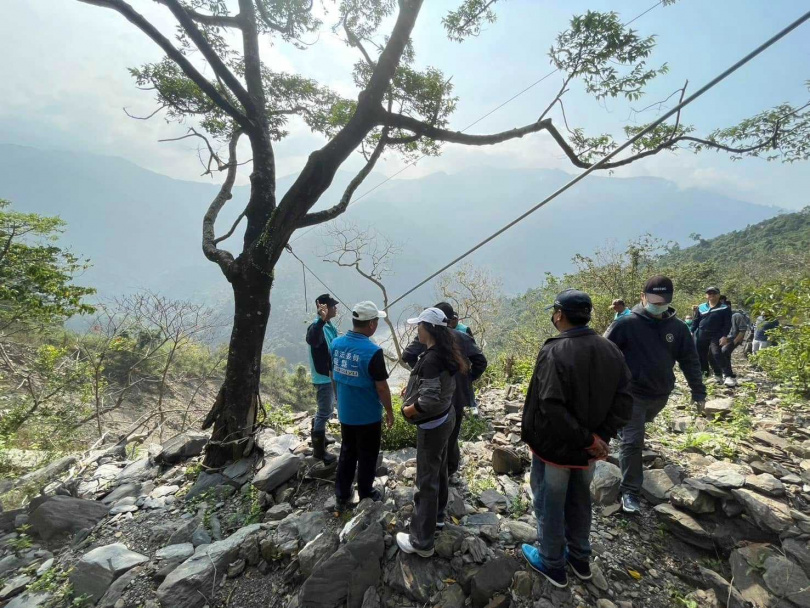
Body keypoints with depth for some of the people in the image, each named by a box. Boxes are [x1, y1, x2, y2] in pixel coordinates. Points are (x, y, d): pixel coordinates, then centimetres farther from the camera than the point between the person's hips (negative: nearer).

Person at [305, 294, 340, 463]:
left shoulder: (330, 326, 7)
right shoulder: (317, 327, -23)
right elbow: (312, 340, -48)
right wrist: (321, 320, -61)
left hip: (331, 375, 9)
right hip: (323, 376, -9)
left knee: (325, 411, 24)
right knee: (325, 413, 1)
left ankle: (318, 438, 42)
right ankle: (319, 450, 14)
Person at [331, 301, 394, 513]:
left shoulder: (336, 344, -5)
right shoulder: (372, 351, -25)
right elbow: (381, 387, -18)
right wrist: (389, 411, -3)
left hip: (345, 413, 6)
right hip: (368, 415, -5)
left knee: (347, 453, 21)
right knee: (367, 456, 14)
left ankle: (342, 496, 32)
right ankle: (366, 495, 31)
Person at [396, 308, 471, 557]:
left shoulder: (431, 359, -29)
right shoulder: (445, 353, 0)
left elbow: (428, 402, -33)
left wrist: (406, 410, -16)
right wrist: (413, 389, 6)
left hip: (432, 425, -9)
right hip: (445, 417, 9)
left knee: (426, 480, 4)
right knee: (438, 470, 25)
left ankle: (421, 541, 19)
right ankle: (437, 515, 46)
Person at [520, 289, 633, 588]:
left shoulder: (554, 352, -26)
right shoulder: (611, 350, -4)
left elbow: (552, 408, -32)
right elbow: (624, 400, -5)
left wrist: (587, 439, -21)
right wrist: (600, 437, -10)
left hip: (554, 446, -6)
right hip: (588, 448, 7)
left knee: (550, 505, 15)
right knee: (580, 501, 26)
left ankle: (552, 563, 34)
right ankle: (580, 558, 44)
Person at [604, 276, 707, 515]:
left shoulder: (677, 327, -2)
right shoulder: (627, 324, -16)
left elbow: (690, 360, 6)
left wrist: (698, 392, 6)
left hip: (661, 394, 5)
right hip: (632, 393, -5)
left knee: (637, 428, 28)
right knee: (632, 442, -6)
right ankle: (629, 492, 4)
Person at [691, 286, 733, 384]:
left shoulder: (725, 308, 0)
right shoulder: (701, 307, 9)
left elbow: (727, 324, -3)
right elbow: (696, 321, 14)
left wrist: (724, 336, -13)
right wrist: (692, 332, 6)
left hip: (716, 336, -4)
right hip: (701, 335, 4)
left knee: (717, 353, -19)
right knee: (701, 355, 9)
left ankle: (728, 375, -13)